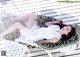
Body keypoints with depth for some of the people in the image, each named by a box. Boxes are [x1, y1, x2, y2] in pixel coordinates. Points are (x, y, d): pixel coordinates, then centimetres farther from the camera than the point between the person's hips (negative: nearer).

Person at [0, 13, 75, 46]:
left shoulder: (56, 38, -21)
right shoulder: (57, 26, 1)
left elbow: (44, 41, -20)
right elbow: (46, 23, 15)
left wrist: (29, 43, -19)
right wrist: (56, 21, 5)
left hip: (31, 37, -8)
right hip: (35, 29, 8)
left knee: (17, 24, -17)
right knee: (31, 15, -2)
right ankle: (13, 19, 17)